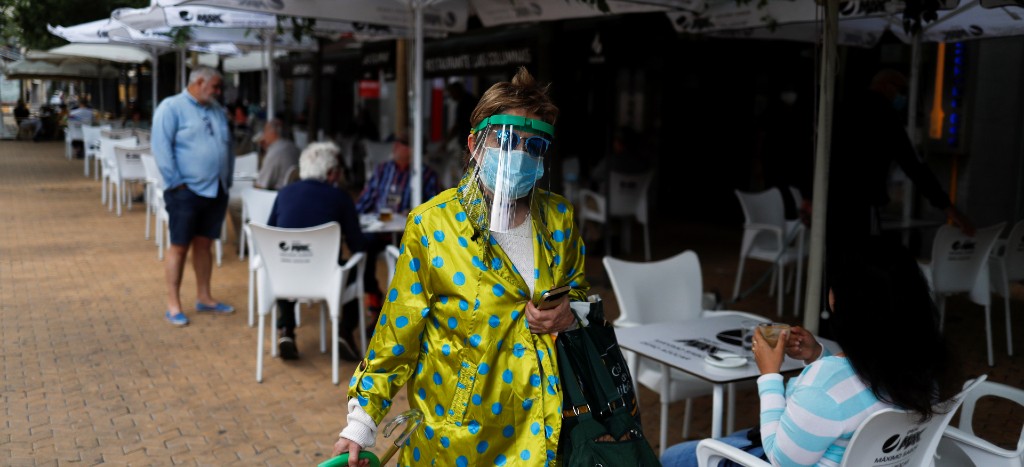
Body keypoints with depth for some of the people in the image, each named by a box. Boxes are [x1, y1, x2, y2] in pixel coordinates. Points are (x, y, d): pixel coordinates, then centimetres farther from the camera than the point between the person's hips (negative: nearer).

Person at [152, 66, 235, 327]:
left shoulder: (217, 110, 16)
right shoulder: (171, 107, -7)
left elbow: (228, 147, 21)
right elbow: (161, 147, -14)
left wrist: (228, 179, 13)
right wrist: (176, 183, -16)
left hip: (217, 191, 7)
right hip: (187, 191, -6)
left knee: (204, 245, 14)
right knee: (180, 247, -1)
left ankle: (204, 298, 23)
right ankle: (173, 306, 6)